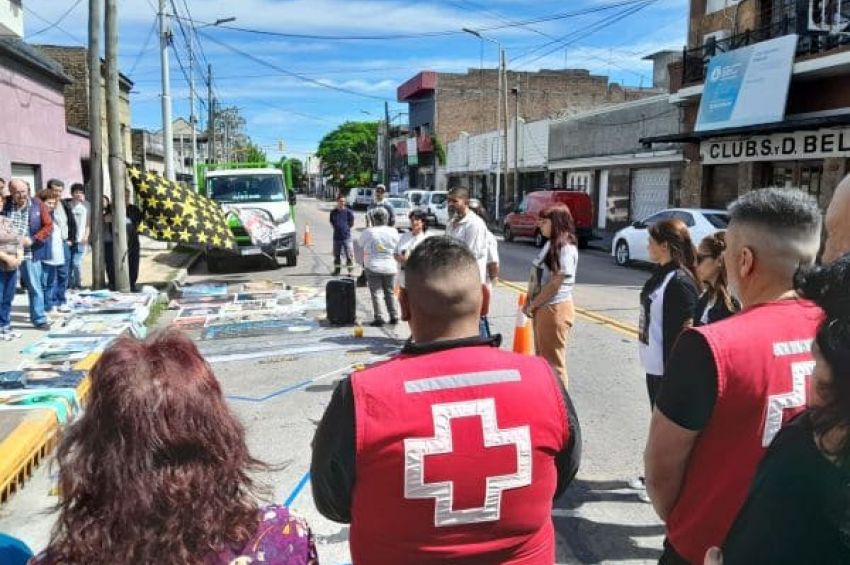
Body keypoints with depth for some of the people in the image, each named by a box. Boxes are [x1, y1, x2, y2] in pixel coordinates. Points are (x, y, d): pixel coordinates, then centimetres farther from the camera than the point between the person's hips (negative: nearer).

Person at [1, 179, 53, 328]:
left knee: (34, 287, 6)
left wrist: (32, 240, -10)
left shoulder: (37, 204, 0)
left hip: (30, 253, -1)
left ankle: (39, 319, 15)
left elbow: (48, 226, 0)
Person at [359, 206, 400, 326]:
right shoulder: (393, 231, -2)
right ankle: (394, 316, 14)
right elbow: (397, 248, 6)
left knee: (375, 293, 5)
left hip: (373, 267, -3)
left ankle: (379, 318, 3)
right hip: (390, 267, 3)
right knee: (390, 293, 15)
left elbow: (361, 246, 3)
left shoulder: (368, 232, -9)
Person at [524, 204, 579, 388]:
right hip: (542, 308, 9)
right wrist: (529, 302, 4)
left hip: (555, 309, -9)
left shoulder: (566, 248, -17)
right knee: (542, 358, 18)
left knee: (553, 361, 1)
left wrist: (533, 305, -12)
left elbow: (555, 284, -20)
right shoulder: (550, 244, 11)